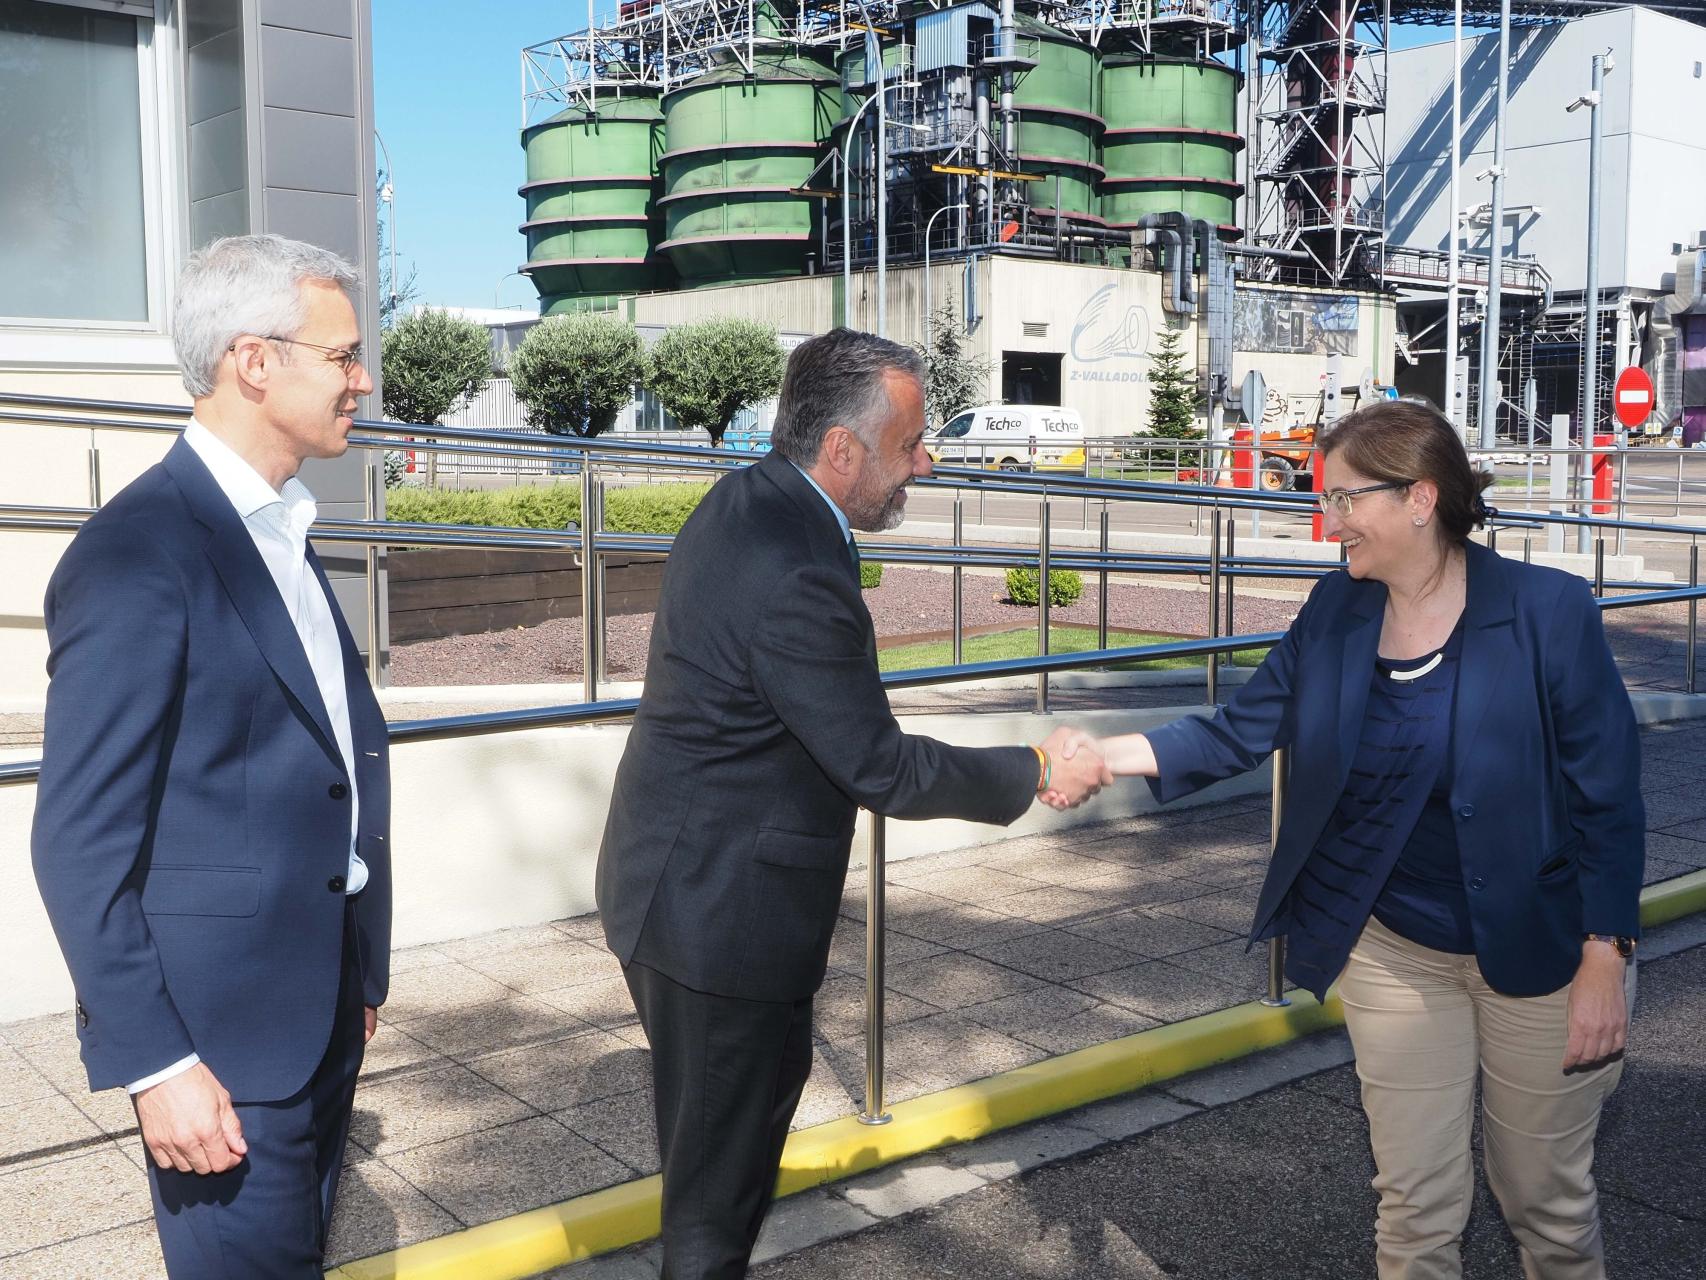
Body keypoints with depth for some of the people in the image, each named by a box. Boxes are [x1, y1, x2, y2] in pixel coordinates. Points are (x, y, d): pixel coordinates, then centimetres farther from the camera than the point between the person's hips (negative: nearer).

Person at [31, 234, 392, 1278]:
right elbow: (82, 843, -19)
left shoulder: (281, 533, 11)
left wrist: (361, 970, 17)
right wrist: (155, 1063, -19)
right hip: (224, 1035, -8)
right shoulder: (138, 552, -18)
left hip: (323, 1008, 9)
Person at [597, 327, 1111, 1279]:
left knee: (713, 1149, 23)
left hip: (677, 889, 10)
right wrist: (1037, 772, -8)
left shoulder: (746, 501, 4)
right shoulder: (795, 576, -28)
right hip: (724, 916, -10)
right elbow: (883, 770, -20)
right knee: (720, 1178, 7)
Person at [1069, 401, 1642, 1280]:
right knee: (1414, 1205, 14)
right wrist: (1111, 753, -17)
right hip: (1394, 950, 3)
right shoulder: (1337, 611, -5)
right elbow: (1240, 731, -4)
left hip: (1539, 955, -3)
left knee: (1548, 1201, 15)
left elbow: (1608, 796, -13)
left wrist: (1606, 961, -13)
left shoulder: (1548, 611, -17)